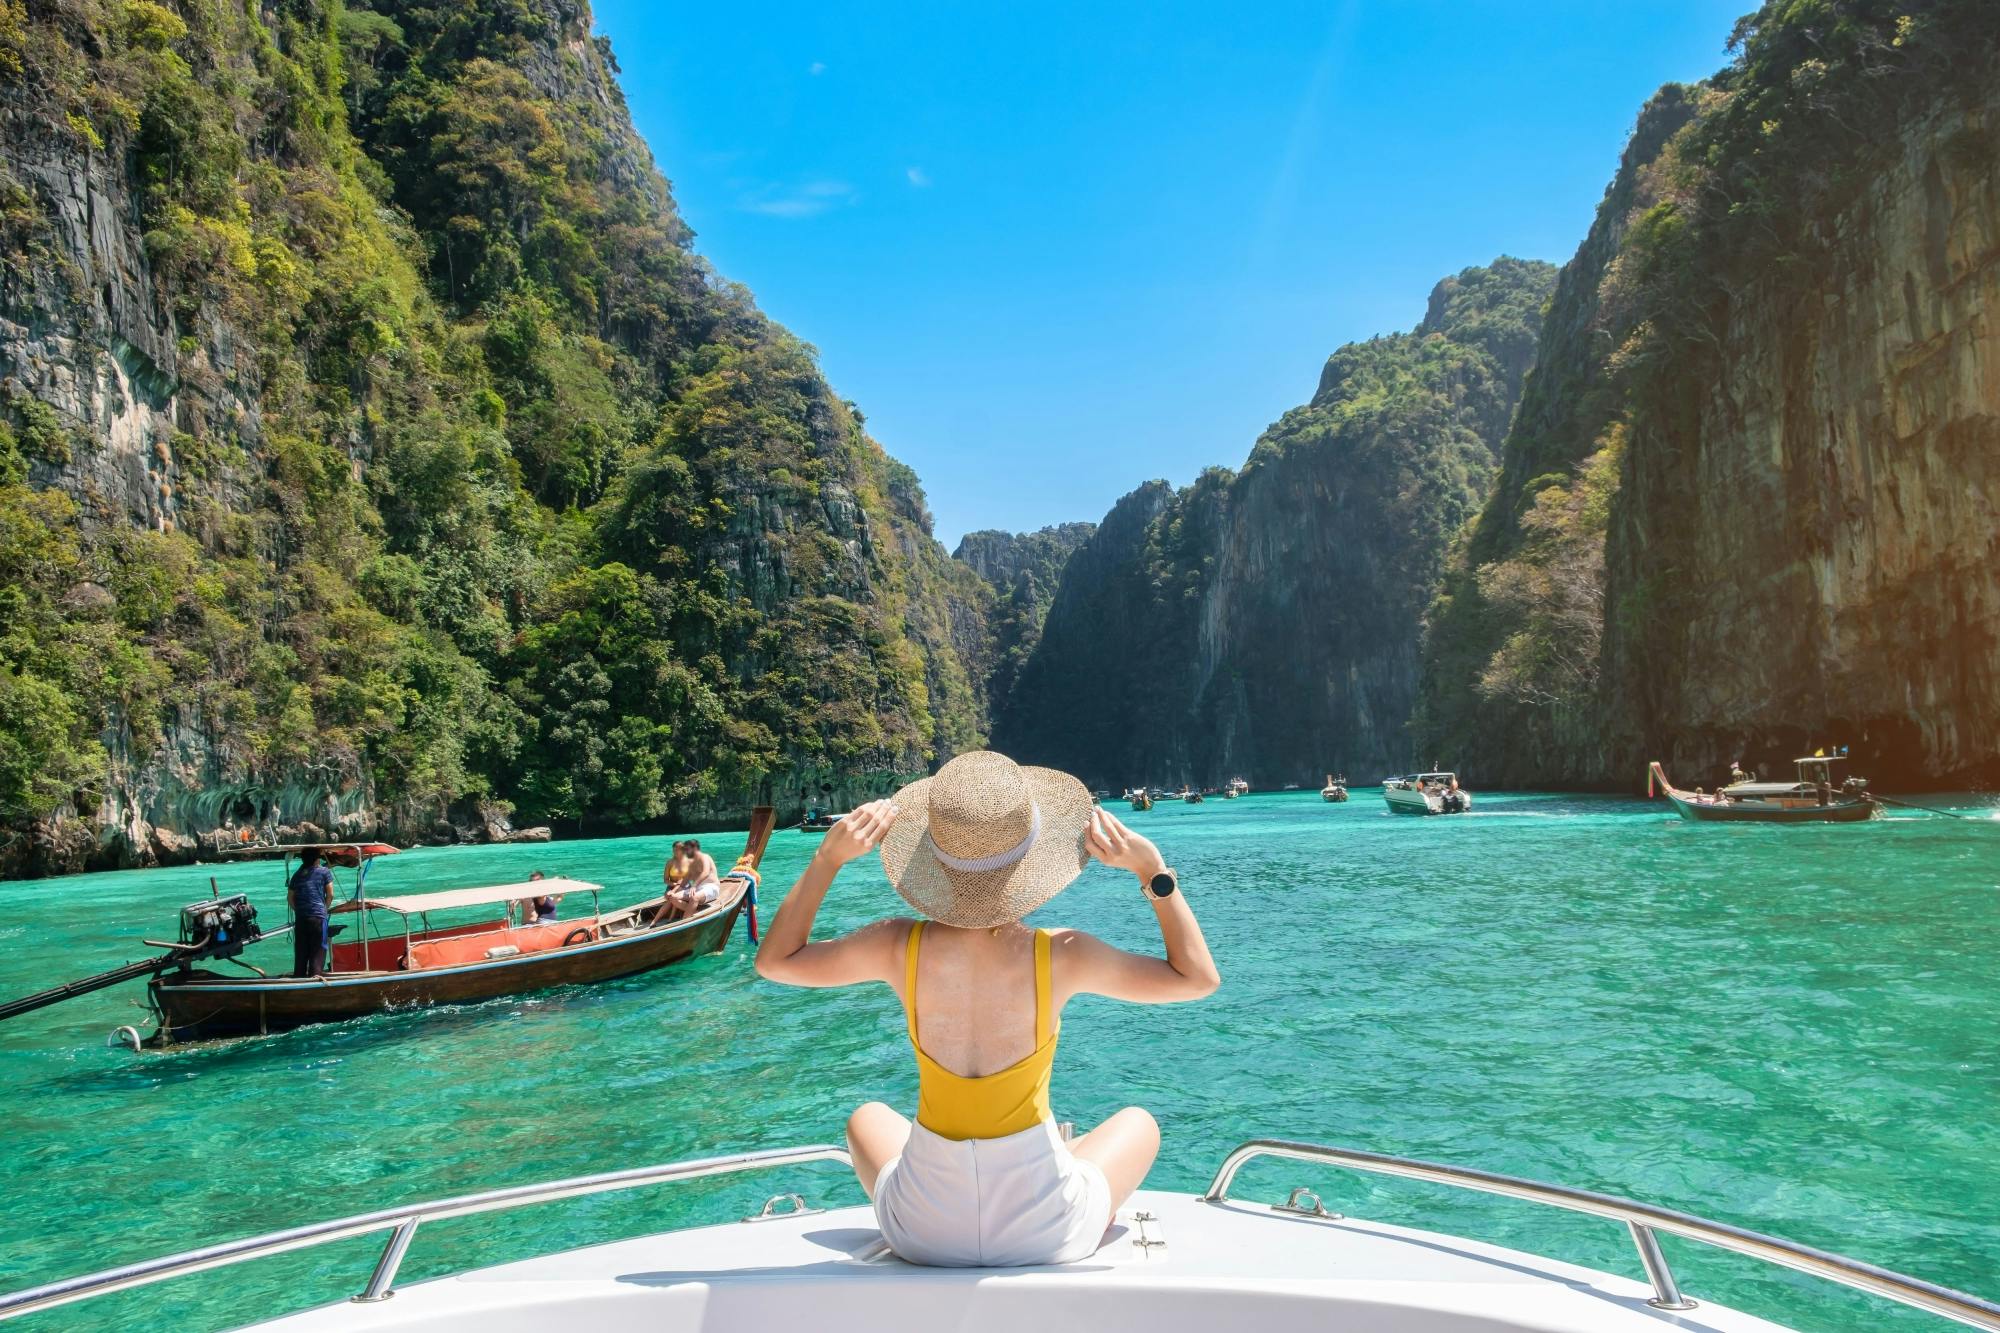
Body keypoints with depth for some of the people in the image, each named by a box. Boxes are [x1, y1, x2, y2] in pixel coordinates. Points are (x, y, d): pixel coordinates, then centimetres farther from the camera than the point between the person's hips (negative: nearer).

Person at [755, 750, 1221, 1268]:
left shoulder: (899, 947, -17)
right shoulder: (1061, 956, -20)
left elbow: (773, 960, 1)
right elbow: (1199, 977, -5)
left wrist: (828, 856, -6)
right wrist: (1152, 868, -10)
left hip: (923, 1230, 2)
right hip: (1045, 1231, -1)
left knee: (868, 1118, 35)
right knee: (1138, 1123, 29)